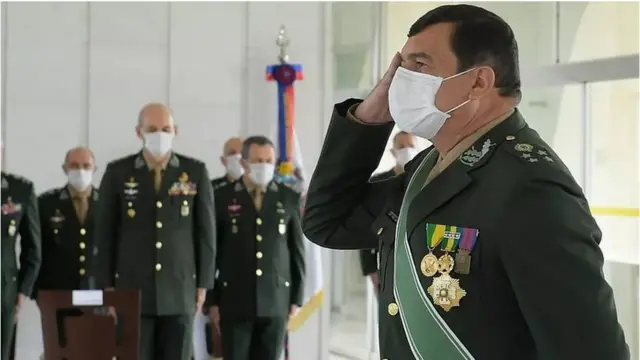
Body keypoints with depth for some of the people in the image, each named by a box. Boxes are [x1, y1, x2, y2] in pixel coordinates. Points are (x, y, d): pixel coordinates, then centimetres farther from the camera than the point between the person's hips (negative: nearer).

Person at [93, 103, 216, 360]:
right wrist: (106, 286, -1)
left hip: (180, 291, 1)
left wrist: (203, 284, 1)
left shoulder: (195, 172, 2)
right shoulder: (117, 172, 1)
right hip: (132, 290, 0)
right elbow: (104, 232, 3)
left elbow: (206, 231, 4)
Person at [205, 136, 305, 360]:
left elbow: (297, 250, 7)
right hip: (235, 300, -1)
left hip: (276, 301, 1)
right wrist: (212, 300, -2)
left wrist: (296, 297, 4)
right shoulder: (222, 198, -1)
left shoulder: (289, 198, 4)